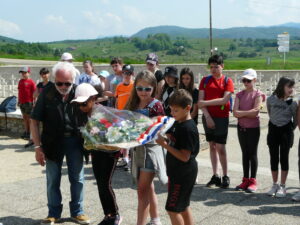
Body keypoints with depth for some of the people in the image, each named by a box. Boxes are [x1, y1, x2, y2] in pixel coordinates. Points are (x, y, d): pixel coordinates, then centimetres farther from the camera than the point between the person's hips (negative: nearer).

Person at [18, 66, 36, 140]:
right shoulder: (20, 81, 11)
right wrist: (18, 101, 16)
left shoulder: (31, 82, -9)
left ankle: (30, 133, 7)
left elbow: (34, 93, -10)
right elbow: (19, 92, 17)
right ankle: (26, 132, 20)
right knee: (24, 118, 12)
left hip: (28, 102, -6)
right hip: (22, 103, 7)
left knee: (29, 118, 0)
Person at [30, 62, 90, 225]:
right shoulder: (47, 93, -9)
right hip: (52, 142, 0)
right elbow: (35, 121, -5)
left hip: (75, 141, 1)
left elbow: (89, 117, 3)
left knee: (77, 179, 10)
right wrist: (37, 147, -10)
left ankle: (77, 212, 27)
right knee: (52, 180, 10)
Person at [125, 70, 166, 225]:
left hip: (151, 148, -6)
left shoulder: (156, 105, -10)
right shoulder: (133, 104, 7)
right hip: (137, 148, 6)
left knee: (143, 189, -8)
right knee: (148, 187, 18)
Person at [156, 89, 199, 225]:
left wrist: (165, 145, -26)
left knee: (172, 209, -2)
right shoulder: (177, 123, 7)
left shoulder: (188, 129, -22)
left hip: (183, 174, -10)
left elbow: (185, 157, -25)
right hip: (177, 172, 10)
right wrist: (161, 134, 0)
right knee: (183, 207, 19)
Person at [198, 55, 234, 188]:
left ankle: (225, 177, 10)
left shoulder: (227, 81, -1)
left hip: (221, 117, -3)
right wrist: (207, 116, -11)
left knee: (220, 147, -3)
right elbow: (200, 100, -1)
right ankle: (215, 176, 18)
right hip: (208, 117, 4)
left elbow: (225, 100, -14)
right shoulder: (205, 80, 7)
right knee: (212, 146, 10)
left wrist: (206, 103, -13)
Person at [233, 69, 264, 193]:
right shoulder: (239, 95, 5)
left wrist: (241, 113, -12)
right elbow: (235, 113, -5)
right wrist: (249, 113, -15)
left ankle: (253, 181, 11)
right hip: (241, 127, 4)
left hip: (253, 128, -4)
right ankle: (245, 180, 19)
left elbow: (255, 112, -19)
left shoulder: (258, 94, -6)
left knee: (252, 154, 3)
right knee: (245, 153, 11)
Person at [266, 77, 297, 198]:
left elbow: (296, 119, 2)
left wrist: (291, 129, 9)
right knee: (274, 158, 8)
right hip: (273, 130, 2)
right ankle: (275, 185, 20)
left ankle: (282, 186, 12)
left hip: (286, 131, -2)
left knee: (284, 158, 2)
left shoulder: (292, 103, -9)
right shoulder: (271, 99, -5)